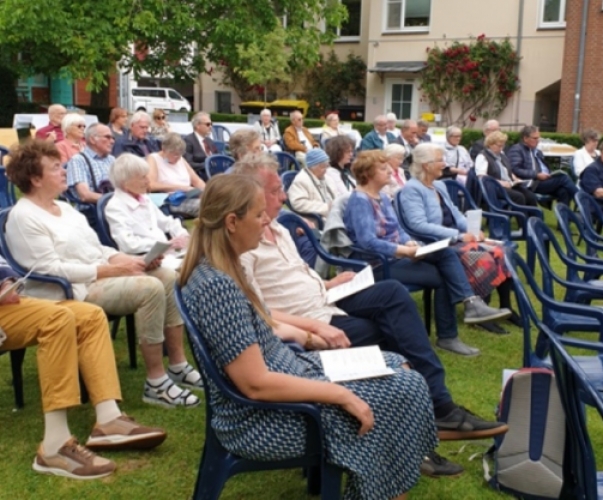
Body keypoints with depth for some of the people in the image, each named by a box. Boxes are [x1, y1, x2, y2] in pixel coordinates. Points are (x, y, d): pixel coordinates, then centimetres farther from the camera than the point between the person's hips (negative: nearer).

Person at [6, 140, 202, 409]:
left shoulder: (64, 207, 17)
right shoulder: (23, 217, -12)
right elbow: (51, 269, -19)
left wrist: (124, 258, -1)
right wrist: (110, 269, -19)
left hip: (101, 275, 9)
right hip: (74, 290, -9)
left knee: (169, 278, -6)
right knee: (150, 288, -27)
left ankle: (178, 365, 0)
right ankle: (156, 383, -19)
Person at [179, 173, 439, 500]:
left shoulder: (219, 270, 2)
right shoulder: (215, 286, -27)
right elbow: (257, 384, -28)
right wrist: (340, 394, -22)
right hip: (261, 417, -10)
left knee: (395, 366, 13)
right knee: (405, 387, -7)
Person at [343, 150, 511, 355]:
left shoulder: (382, 197, 13)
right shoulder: (360, 200, -16)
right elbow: (367, 242, -27)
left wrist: (409, 242, -7)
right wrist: (404, 250, -26)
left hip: (396, 255, 9)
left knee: (446, 253, -13)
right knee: (440, 276, -14)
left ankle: (471, 303, -23)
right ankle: (447, 336, 0)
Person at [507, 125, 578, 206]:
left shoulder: (537, 151, 25)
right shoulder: (516, 150, 0)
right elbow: (516, 170, -13)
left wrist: (549, 175, 2)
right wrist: (536, 175, -19)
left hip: (545, 180, 8)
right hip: (531, 184, -8)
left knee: (563, 191, -23)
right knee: (563, 177, -22)